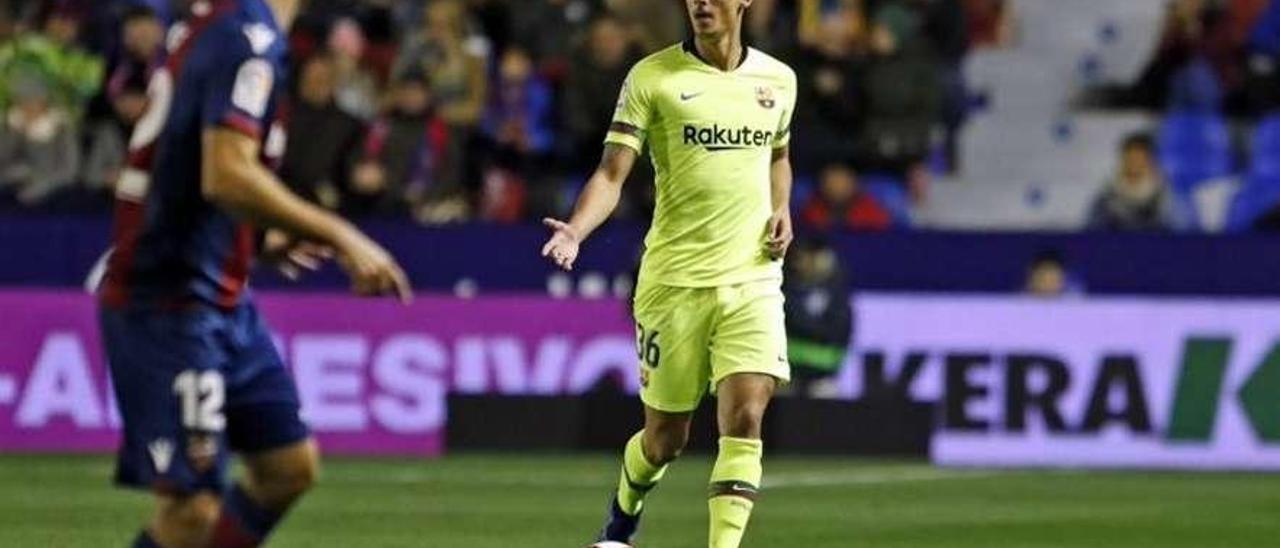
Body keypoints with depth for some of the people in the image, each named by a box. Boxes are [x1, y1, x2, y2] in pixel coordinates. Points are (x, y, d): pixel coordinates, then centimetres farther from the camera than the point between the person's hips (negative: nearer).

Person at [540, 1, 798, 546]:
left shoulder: (778, 80, 8)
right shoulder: (652, 77, -4)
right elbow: (612, 172, -9)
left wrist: (781, 211, 8)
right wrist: (576, 230, -27)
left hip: (752, 279, 2)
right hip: (673, 280, -2)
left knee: (744, 419, -16)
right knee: (665, 437, 8)